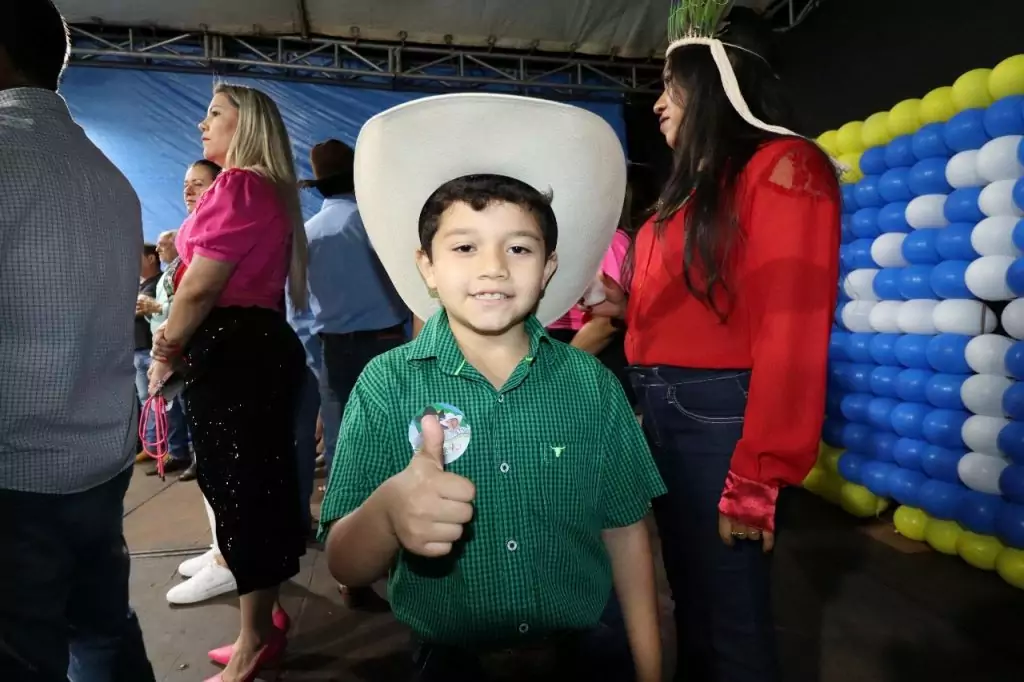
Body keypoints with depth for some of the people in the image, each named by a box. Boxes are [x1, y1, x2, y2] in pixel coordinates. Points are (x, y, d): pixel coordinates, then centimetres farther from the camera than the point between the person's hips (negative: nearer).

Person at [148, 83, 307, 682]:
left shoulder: (237, 186, -12)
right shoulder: (272, 189, 17)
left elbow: (199, 287, -16)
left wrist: (166, 353, -2)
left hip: (230, 350, -10)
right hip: (261, 343, 10)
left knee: (237, 485, -2)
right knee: (262, 482, 14)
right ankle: (267, 614, 28)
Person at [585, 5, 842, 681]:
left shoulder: (782, 167, -10)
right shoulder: (694, 187, 16)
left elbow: (791, 334, -19)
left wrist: (754, 479, -20)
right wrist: (626, 307, 2)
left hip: (722, 416, -8)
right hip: (665, 413, 9)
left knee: (733, 618, 8)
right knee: (690, 597, 23)